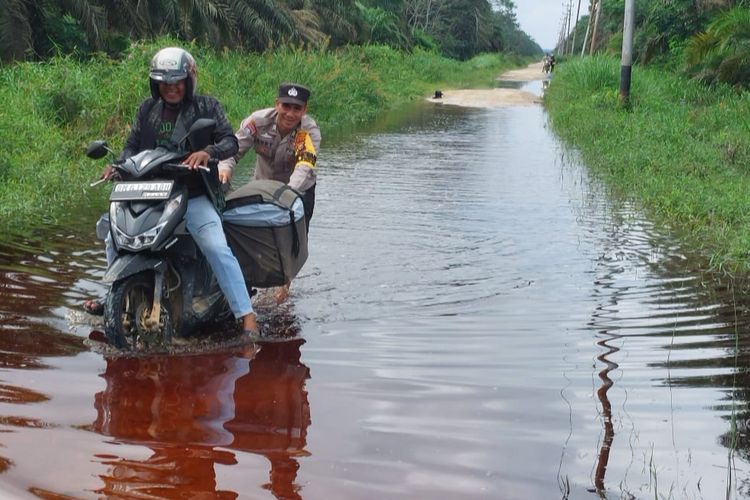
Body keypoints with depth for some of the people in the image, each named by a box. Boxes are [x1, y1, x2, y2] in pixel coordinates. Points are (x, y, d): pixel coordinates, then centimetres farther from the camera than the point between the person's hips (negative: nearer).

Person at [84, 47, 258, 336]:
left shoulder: (206, 106, -1)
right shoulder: (148, 110, 11)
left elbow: (230, 141, -10)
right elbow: (133, 144, 11)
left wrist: (208, 152, -31)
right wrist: (118, 164, -10)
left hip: (194, 197, -5)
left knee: (217, 249, -23)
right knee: (115, 238, 6)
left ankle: (246, 315, -23)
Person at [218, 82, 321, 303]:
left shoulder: (309, 131, -28)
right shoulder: (258, 120, -22)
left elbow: (305, 167, -43)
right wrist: (225, 168, -50)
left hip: (299, 189, -2)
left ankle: (285, 284, 17)